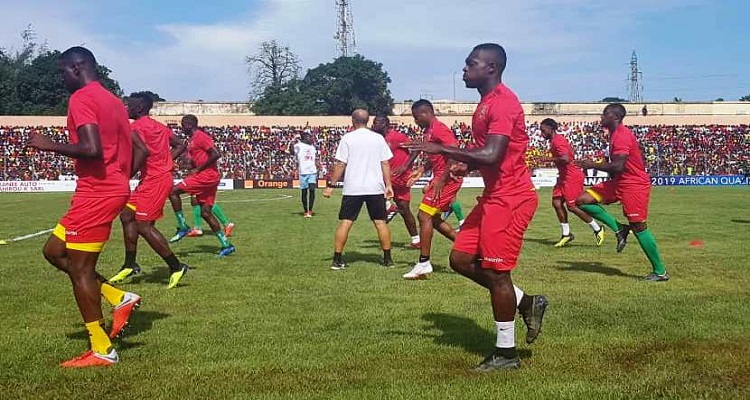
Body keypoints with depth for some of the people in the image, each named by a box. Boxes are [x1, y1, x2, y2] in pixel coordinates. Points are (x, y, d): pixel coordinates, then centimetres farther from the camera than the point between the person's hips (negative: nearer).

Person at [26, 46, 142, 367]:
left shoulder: (81, 98, -11)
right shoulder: (112, 100, 18)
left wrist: (49, 145, -12)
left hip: (95, 193, -10)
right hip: (113, 190, 10)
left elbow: (92, 149, -25)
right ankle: (119, 299, 14)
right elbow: (140, 150, 17)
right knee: (54, 250, 19)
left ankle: (102, 351, 5)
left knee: (80, 269, -1)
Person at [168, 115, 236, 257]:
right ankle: (226, 245, 7)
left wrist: (198, 169, -16)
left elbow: (216, 154, -19)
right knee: (205, 212, 7)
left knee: (173, 191, -11)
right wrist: (192, 171, 12)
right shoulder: (192, 139, 21)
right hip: (209, 177, 10)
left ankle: (183, 227, -5)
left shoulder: (200, 136, -10)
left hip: (207, 175, -10)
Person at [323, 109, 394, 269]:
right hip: (376, 188, 2)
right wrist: (388, 185, 8)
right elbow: (385, 164, 3)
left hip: (352, 189, -2)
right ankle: (388, 258, 11)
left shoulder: (347, 138, -3)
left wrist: (331, 185, -1)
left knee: (345, 222, 2)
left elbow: (340, 164, -6)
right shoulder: (379, 138, 5)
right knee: (381, 222, 9)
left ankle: (337, 259, 0)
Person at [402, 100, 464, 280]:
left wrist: (441, 180, -24)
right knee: (433, 218, 14)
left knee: (424, 215, -10)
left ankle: (423, 264, -8)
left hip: (446, 179, -10)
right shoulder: (429, 131, 16)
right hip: (440, 178, 10)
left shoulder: (439, 129, -14)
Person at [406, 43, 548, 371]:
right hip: (494, 196, 10)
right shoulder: (486, 103, 16)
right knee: (461, 259, 11)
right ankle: (525, 302, 21)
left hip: (509, 199, -10)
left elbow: (492, 155, -28)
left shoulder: (502, 102, -17)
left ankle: (506, 354, 11)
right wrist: (467, 165, 7)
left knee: (496, 271, -3)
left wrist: (441, 150, -23)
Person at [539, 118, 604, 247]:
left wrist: (550, 159, -21)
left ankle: (597, 229, 9)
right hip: (564, 177, 10)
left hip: (572, 177, -10)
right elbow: (571, 153, 23)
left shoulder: (558, 141, -18)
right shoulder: (555, 140, 13)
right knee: (556, 203, 2)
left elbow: (566, 159, -31)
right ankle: (566, 234, 7)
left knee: (572, 206, -6)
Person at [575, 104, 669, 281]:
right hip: (619, 182, 10)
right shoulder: (615, 134, 13)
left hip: (633, 185, -10)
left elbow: (618, 166, -26)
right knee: (583, 200, -1)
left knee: (638, 227, -6)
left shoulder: (621, 136, -19)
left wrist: (593, 165, -17)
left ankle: (660, 272, 5)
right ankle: (619, 229, 2)